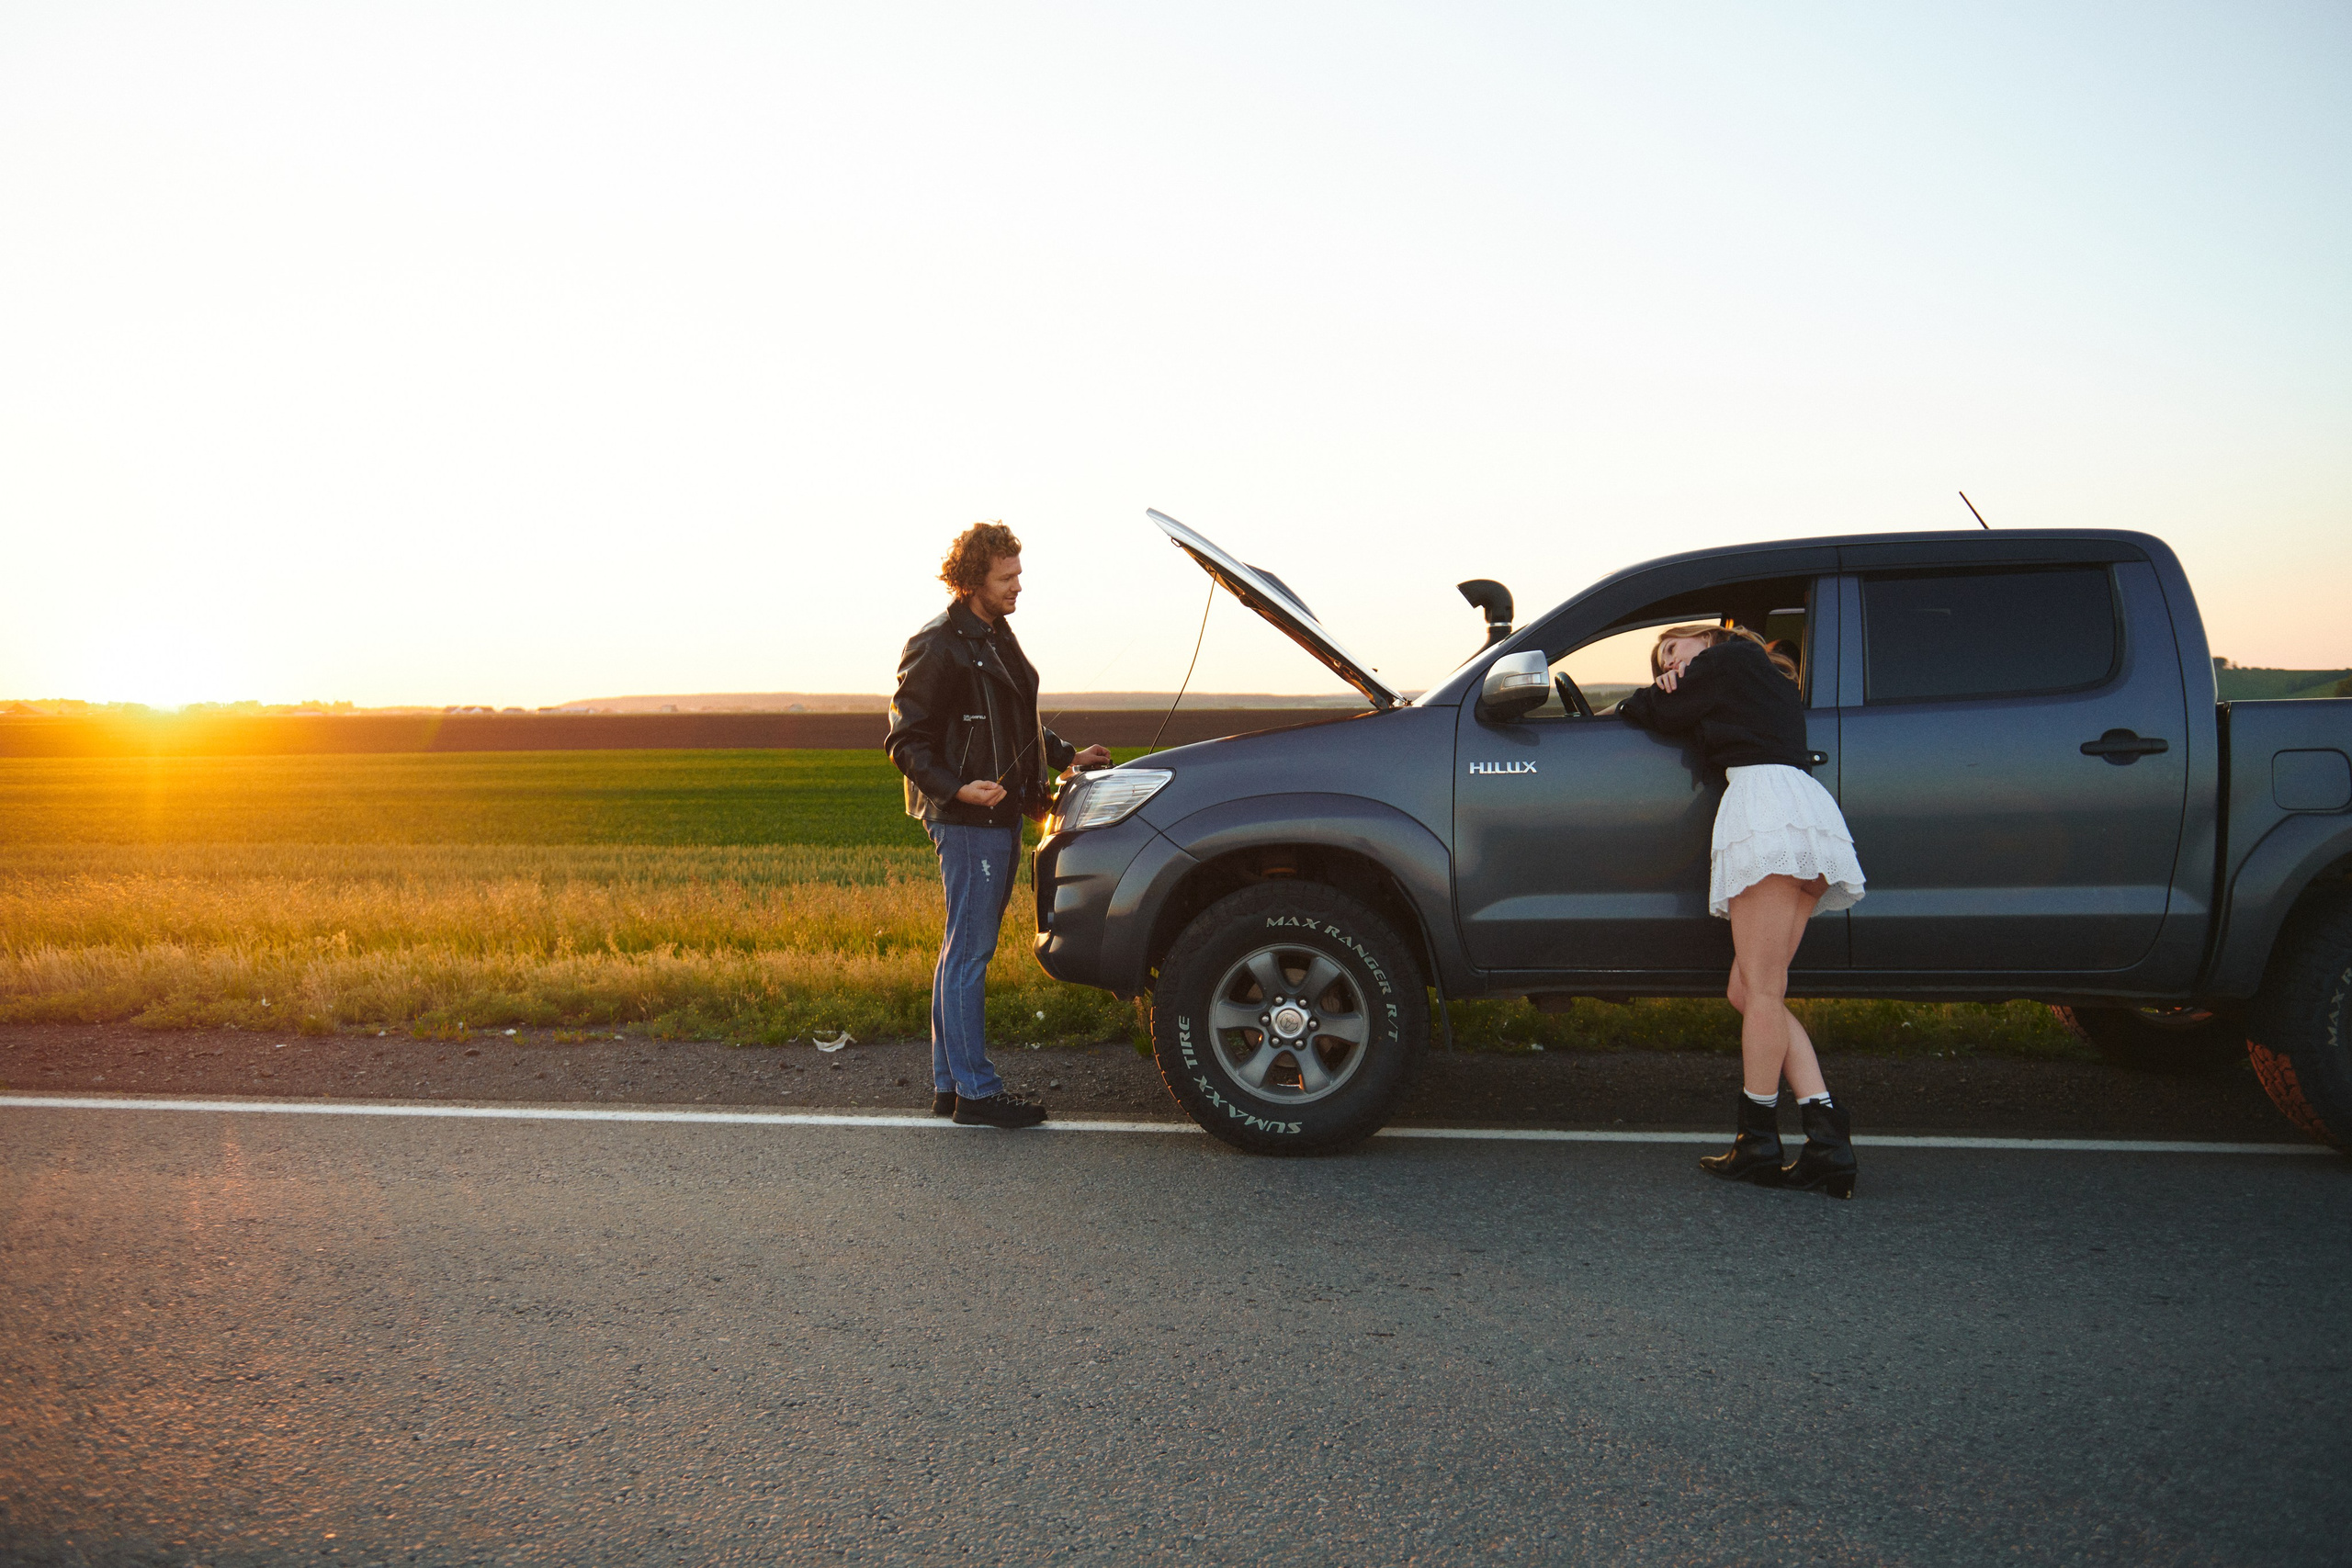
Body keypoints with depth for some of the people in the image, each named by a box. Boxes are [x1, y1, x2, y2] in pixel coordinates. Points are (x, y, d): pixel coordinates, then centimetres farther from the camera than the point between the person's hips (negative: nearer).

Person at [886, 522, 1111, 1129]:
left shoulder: (996, 636, 17)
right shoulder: (938, 646, -12)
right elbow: (906, 741, -13)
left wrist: (1066, 755, 25)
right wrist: (956, 788, -25)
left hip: (1001, 815, 10)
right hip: (967, 822, -10)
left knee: (965, 951, 13)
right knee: (969, 953, -5)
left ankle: (949, 1081, 20)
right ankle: (975, 1090, 1)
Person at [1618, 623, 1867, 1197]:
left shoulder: (1730, 658, 10)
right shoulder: (1774, 683, 35)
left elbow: (1656, 714, 9)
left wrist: (1625, 705, 29)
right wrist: (1674, 691, 17)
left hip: (1767, 803, -9)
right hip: (1810, 822, 9)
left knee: (1761, 989, -8)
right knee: (1748, 992, 7)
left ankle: (1758, 1143, -5)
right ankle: (1827, 1139, -2)